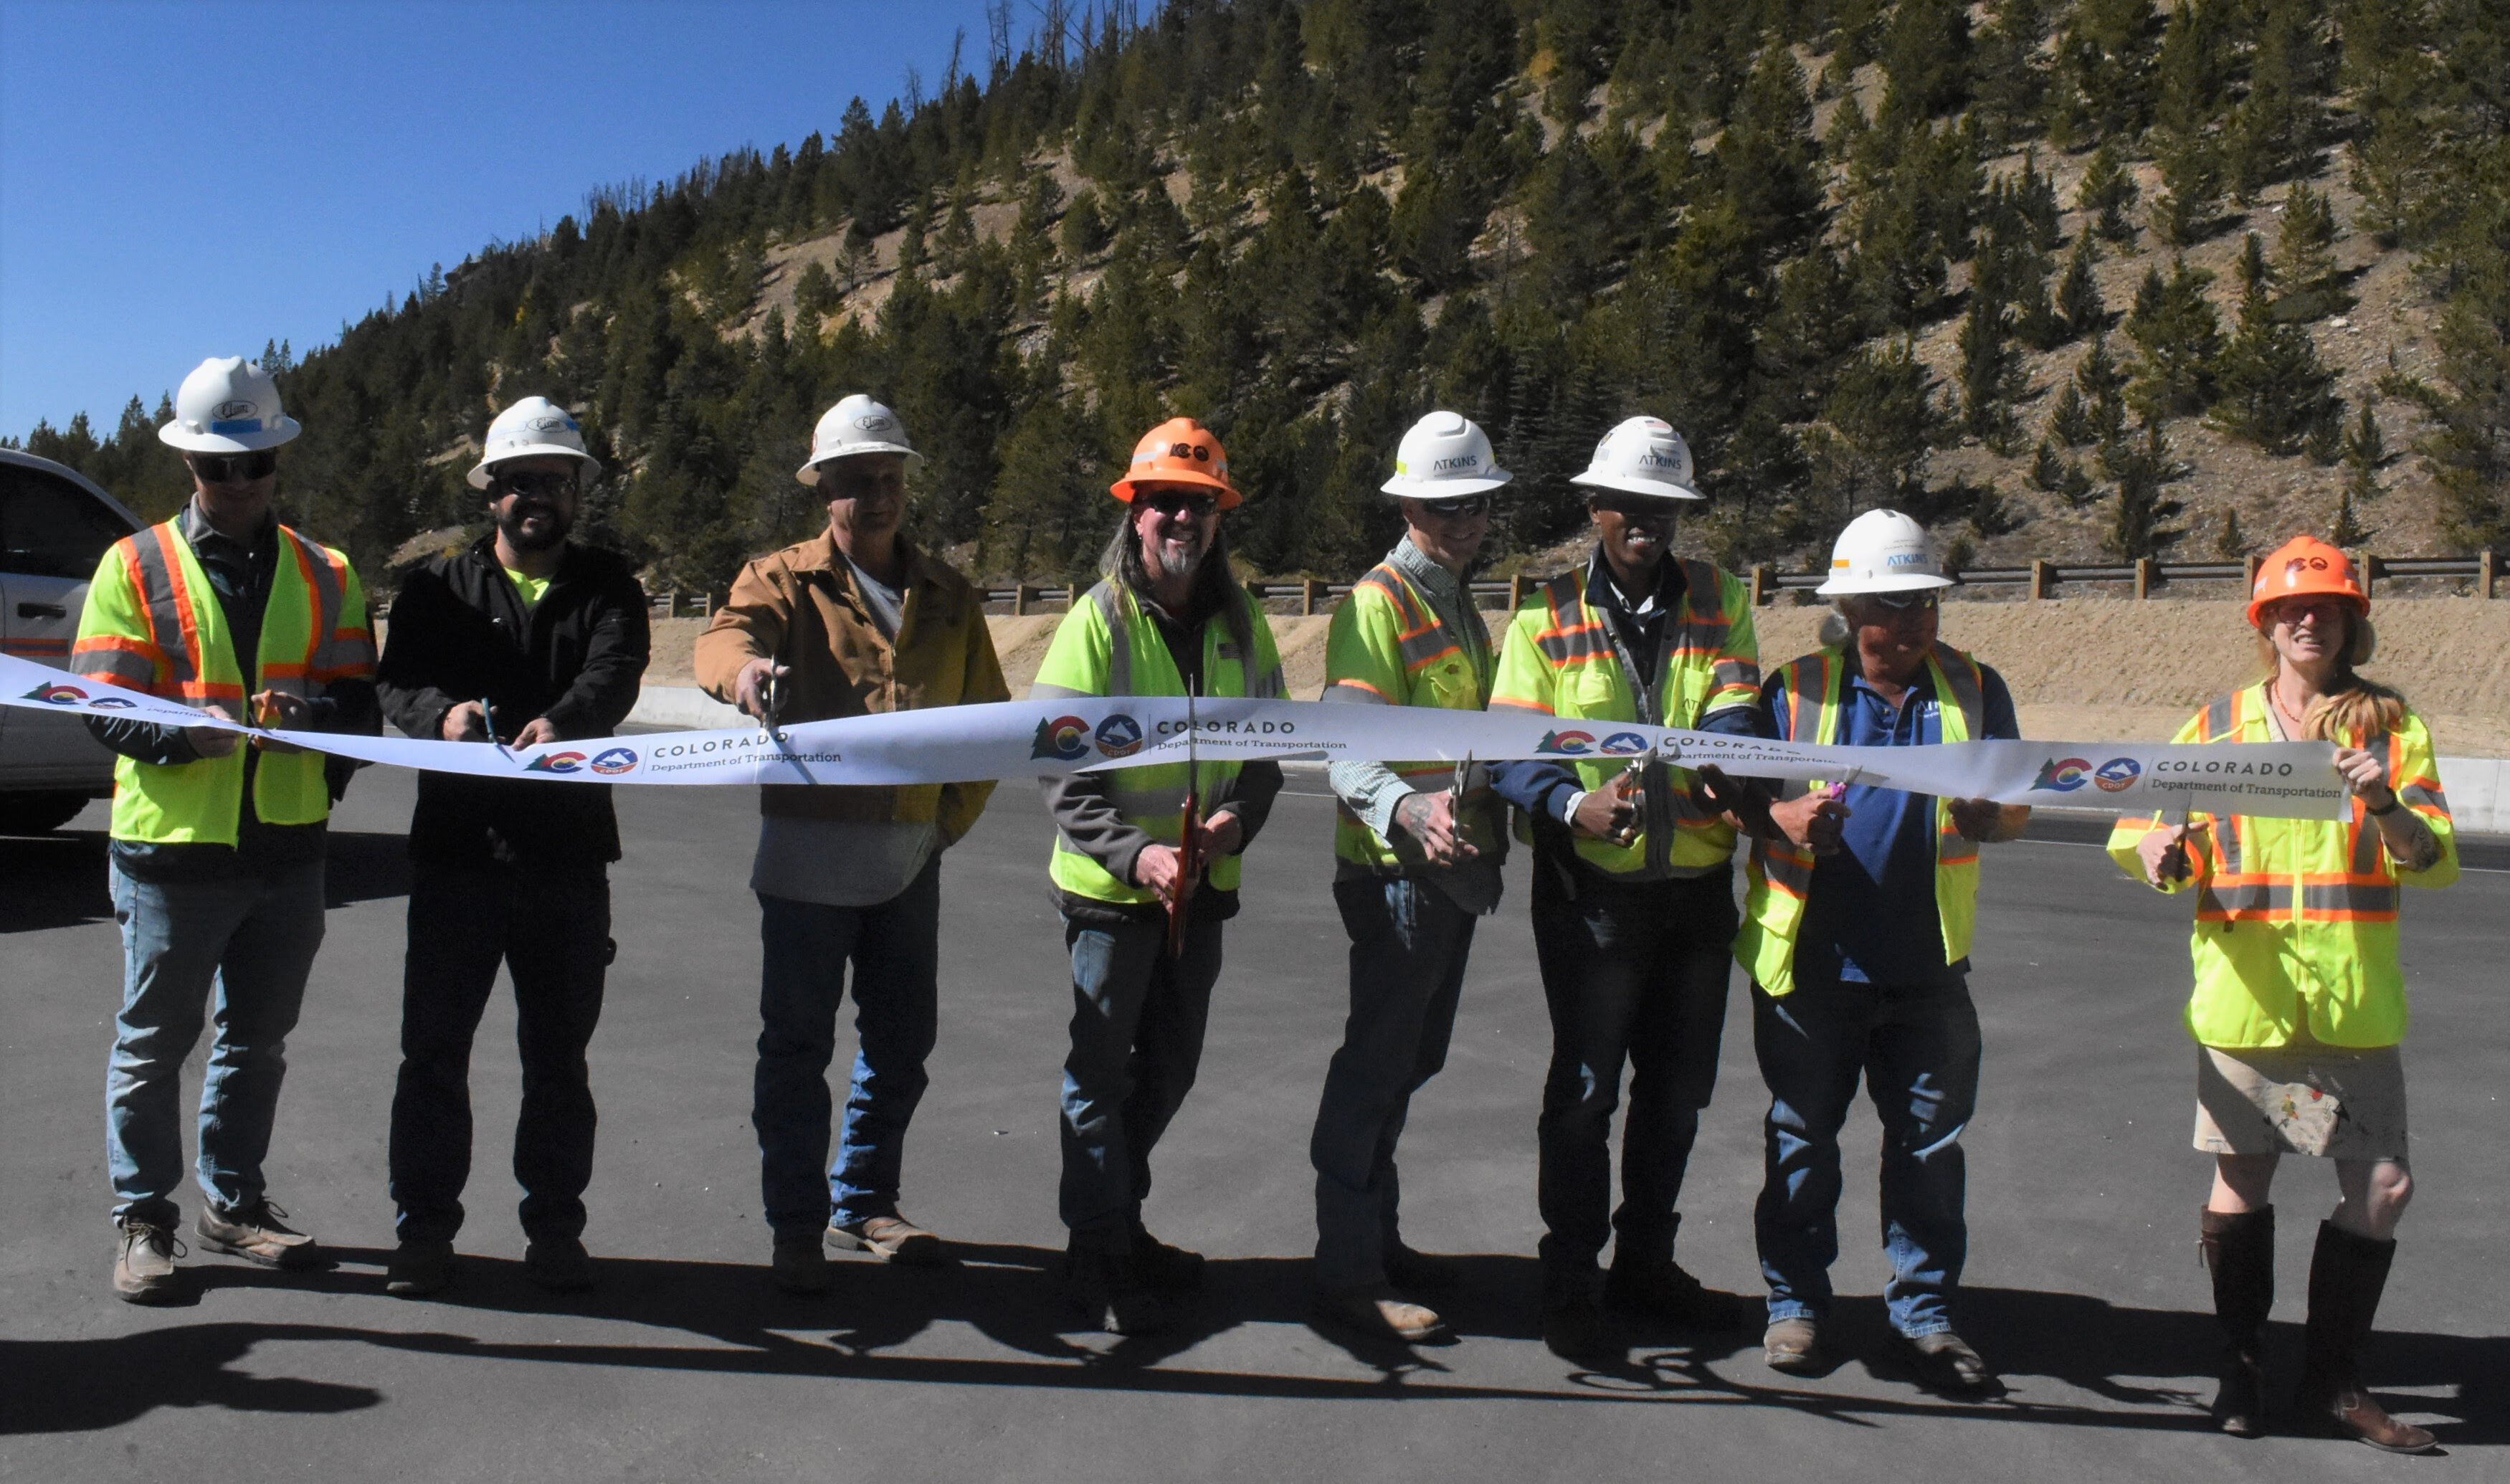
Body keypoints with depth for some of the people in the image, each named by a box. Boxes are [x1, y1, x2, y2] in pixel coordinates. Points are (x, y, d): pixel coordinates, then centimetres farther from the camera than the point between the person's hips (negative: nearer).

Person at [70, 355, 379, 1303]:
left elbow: (358, 699, 4)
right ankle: (143, 1222, 19)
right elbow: (103, 705, -4)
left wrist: (309, 712, -18)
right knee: (154, 1042, 5)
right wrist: (185, 729, -24)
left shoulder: (323, 574, 10)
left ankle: (233, 1203, 29)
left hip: (287, 846, 3)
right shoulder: (135, 567, 3)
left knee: (259, 1039, 14)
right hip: (173, 844, -3)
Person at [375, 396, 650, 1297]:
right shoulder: (438, 587, 10)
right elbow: (396, 683, -5)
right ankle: (424, 1226, 17)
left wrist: (561, 722, -33)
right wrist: (440, 710, -28)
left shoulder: (608, 588, 9)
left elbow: (614, 675, -11)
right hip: (456, 850, 0)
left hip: (570, 857, 0)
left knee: (560, 1053, 9)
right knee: (433, 1046, 4)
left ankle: (555, 1226, 20)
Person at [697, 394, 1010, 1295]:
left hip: (910, 856, 4)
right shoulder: (785, 580, 2)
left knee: (902, 1041, 12)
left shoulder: (947, 597, 12)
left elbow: (986, 713, 16)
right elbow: (726, 635, -19)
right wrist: (743, 665, -43)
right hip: (809, 849, -4)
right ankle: (796, 1228, 13)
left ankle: (862, 1205, 29)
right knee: (798, 1044, 1)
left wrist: (956, 812, 5)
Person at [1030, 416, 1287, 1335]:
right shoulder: (1097, 621, -11)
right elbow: (1061, 770, -14)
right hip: (1110, 889, -5)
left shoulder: (1238, 622, 4)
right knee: (1102, 1073, 5)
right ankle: (1098, 1258, 19)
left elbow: (1267, 740, 9)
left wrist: (1239, 817, -11)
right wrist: (1134, 854, -27)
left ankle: (1118, 1219, 38)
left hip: (1202, 887, 6)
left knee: (1170, 1067, 18)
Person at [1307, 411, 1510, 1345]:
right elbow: (1346, 752, -24)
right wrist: (1410, 809, -40)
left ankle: (1375, 1238, 30)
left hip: (1453, 872, 9)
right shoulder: (1378, 603, -13)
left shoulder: (1457, 605, 17)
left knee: (1409, 1060, 17)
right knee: (1377, 1064, -4)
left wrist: (1492, 831, 23)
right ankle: (1347, 1273, 6)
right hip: (1396, 872, -9)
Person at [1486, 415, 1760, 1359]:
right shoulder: (1549, 617, -1)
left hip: (1697, 887, 4)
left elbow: (1735, 716, -6)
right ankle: (1570, 1282, 17)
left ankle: (1645, 1263, 33)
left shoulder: (1717, 601, 6)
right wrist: (1577, 804, -28)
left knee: (1678, 1088, 15)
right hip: (1593, 890, -3)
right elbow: (1512, 752, -9)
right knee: (1585, 1089, 2)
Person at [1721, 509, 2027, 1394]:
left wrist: (1987, 817, -17)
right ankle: (1796, 1302, 23)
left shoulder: (1974, 689, 7)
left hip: (1928, 965, 2)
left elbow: (2014, 813, 7)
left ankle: (1924, 1313, 21)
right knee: (1802, 1135, 9)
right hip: (1811, 961, -1)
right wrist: (1785, 822, -20)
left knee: (1930, 1141, 7)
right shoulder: (1796, 690, 1)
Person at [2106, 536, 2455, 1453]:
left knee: (2382, 1186, 0)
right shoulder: (2219, 723, 6)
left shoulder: (2390, 725, 5)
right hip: (2244, 993, 0)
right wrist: (2157, 849, -19)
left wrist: (2388, 808, -23)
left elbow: (2434, 862, -2)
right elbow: (2152, 824, 5)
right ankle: (2242, 1368, 24)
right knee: (2242, 1178, 8)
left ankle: (2333, 1384, 16)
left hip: (2354, 998, 0)